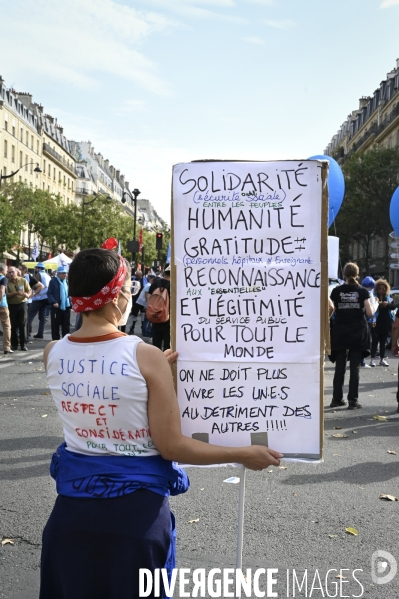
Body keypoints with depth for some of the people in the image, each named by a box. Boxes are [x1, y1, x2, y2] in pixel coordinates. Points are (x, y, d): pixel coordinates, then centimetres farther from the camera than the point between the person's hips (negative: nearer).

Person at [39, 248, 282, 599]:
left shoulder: (53, 354, -7)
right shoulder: (147, 357, -21)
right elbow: (171, 446, -17)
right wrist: (245, 455, -7)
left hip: (74, 499, 4)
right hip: (135, 506, -4)